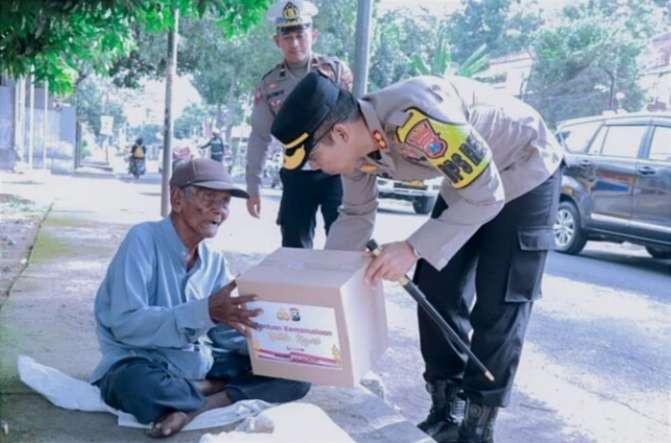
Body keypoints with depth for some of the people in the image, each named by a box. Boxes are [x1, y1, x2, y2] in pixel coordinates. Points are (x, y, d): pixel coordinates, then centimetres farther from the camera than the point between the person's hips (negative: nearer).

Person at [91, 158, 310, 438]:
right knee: (140, 385, -41)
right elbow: (126, 324, -25)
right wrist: (206, 311, -33)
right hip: (142, 365, -6)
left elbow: (228, 331, 5)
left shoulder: (214, 260, 5)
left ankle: (194, 409, -19)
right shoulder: (144, 240, -15)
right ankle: (216, 392, -12)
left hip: (200, 365, 6)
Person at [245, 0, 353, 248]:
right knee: (294, 249, 7)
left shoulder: (336, 70, -2)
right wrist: (253, 186, 4)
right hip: (297, 176, 2)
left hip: (337, 171, -2)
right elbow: (260, 137, 7)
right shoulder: (270, 84, 4)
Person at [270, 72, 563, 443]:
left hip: (525, 172, -7)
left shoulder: (416, 119, -39)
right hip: (467, 181, 8)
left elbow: (487, 194, -31)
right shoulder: (357, 144, -13)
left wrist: (413, 248, -35)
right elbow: (356, 216, 4)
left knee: (498, 302, -7)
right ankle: (444, 409, 16)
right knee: (436, 291, 3)